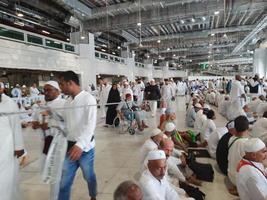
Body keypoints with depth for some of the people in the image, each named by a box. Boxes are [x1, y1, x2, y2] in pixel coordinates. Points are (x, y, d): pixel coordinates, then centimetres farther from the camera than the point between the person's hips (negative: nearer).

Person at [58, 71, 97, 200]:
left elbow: (90, 124, -25)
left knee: (89, 176, 17)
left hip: (85, 148, -5)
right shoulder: (67, 102, 7)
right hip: (70, 146, 5)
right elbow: (65, 123, 13)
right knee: (64, 181, 10)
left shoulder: (88, 99, -15)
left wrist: (80, 145, -35)